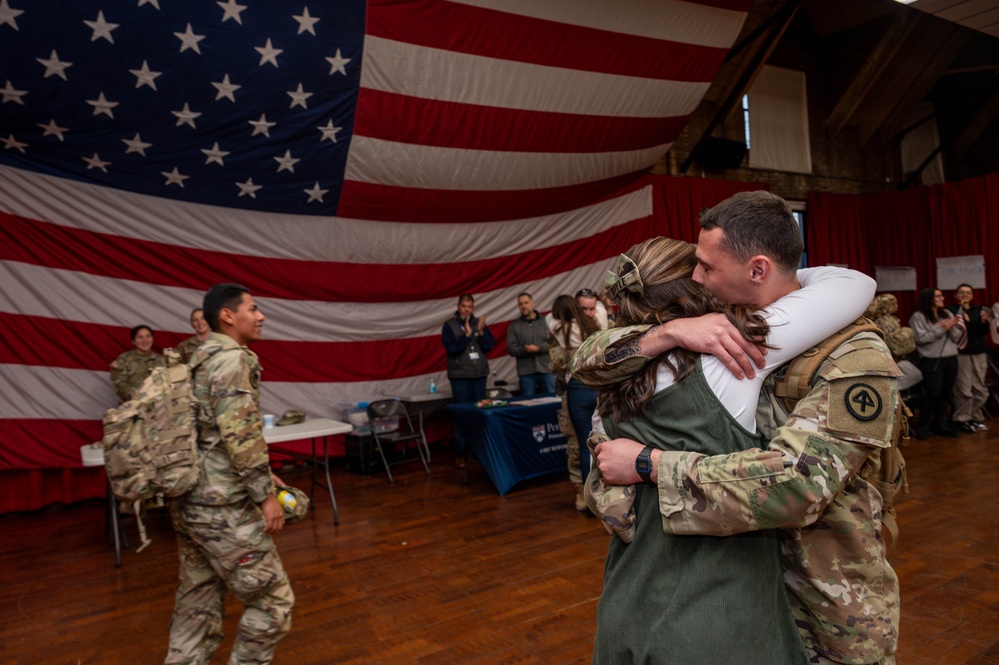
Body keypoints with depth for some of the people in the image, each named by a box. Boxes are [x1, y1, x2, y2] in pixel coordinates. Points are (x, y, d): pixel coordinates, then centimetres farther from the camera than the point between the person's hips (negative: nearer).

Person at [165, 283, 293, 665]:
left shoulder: (199, 358, 15)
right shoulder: (232, 358, -15)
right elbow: (241, 435, -22)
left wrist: (260, 476, 22)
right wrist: (265, 495, -15)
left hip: (187, 499, 10)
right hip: (220, 504, -10)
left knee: (199, 600, 19)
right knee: (272, 598, 2)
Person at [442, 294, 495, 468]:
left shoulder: (479, 323, 7)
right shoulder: (449, 325, -3)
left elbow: (490, 345, 1)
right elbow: (452, 349, -11)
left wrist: (481, 332, -14)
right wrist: (466, 334, -19)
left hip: (480, 374, 4)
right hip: (460, 375, -3)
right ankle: (460, 453, 3)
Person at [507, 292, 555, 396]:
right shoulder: (514, 326, 8)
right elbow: (511, 349, 0)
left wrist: (539, 348, -17)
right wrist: (524, 350, -19)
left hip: (547, 369, 0)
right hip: (526, 371, 1)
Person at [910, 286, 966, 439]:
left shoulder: (947, 314, 11)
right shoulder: (918, 316, -5)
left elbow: (957, 337, 7)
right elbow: (921, 338, -14)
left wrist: (952, 327, -12)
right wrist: (940, 329, -14)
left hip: (951, 359, 5)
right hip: (932, 361, -5)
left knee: (945, 394, 7)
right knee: (932, 394, -4)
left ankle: (941, 425, 19)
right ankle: (923, 426, 8)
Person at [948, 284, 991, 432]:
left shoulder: (979, 310, 12)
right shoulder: (952, 311, -2)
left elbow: (983, 332, 5)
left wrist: (984, 321, -13)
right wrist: (962, 320, -25)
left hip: (978, 353, 5)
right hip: (961, 354, -5)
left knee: (981, 390, 9)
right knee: (964, 390, -5)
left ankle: (975, 418, 21)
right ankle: (962, 420, 6)